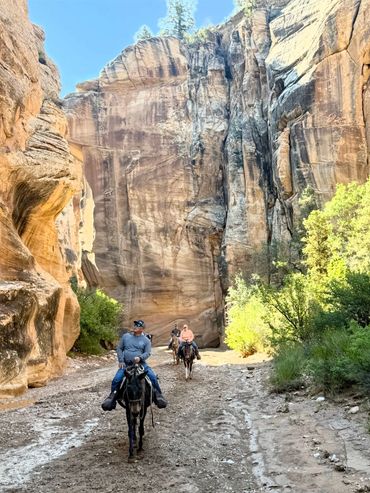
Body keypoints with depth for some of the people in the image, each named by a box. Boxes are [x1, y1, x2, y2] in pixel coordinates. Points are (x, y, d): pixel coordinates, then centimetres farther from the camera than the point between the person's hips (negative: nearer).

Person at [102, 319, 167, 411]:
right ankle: (112, 397, 4)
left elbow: (147, 353, 0)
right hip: (126, 364, 1)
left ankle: (158, 395, 2)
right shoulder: (126, 336, 10)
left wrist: (140, 357, -21)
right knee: (116, 380, -19)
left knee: (153, 377, -20)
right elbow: (119, 348, 12)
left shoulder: (146, 340, 6)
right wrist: (121, 361, -1)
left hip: (141, 363, -1)